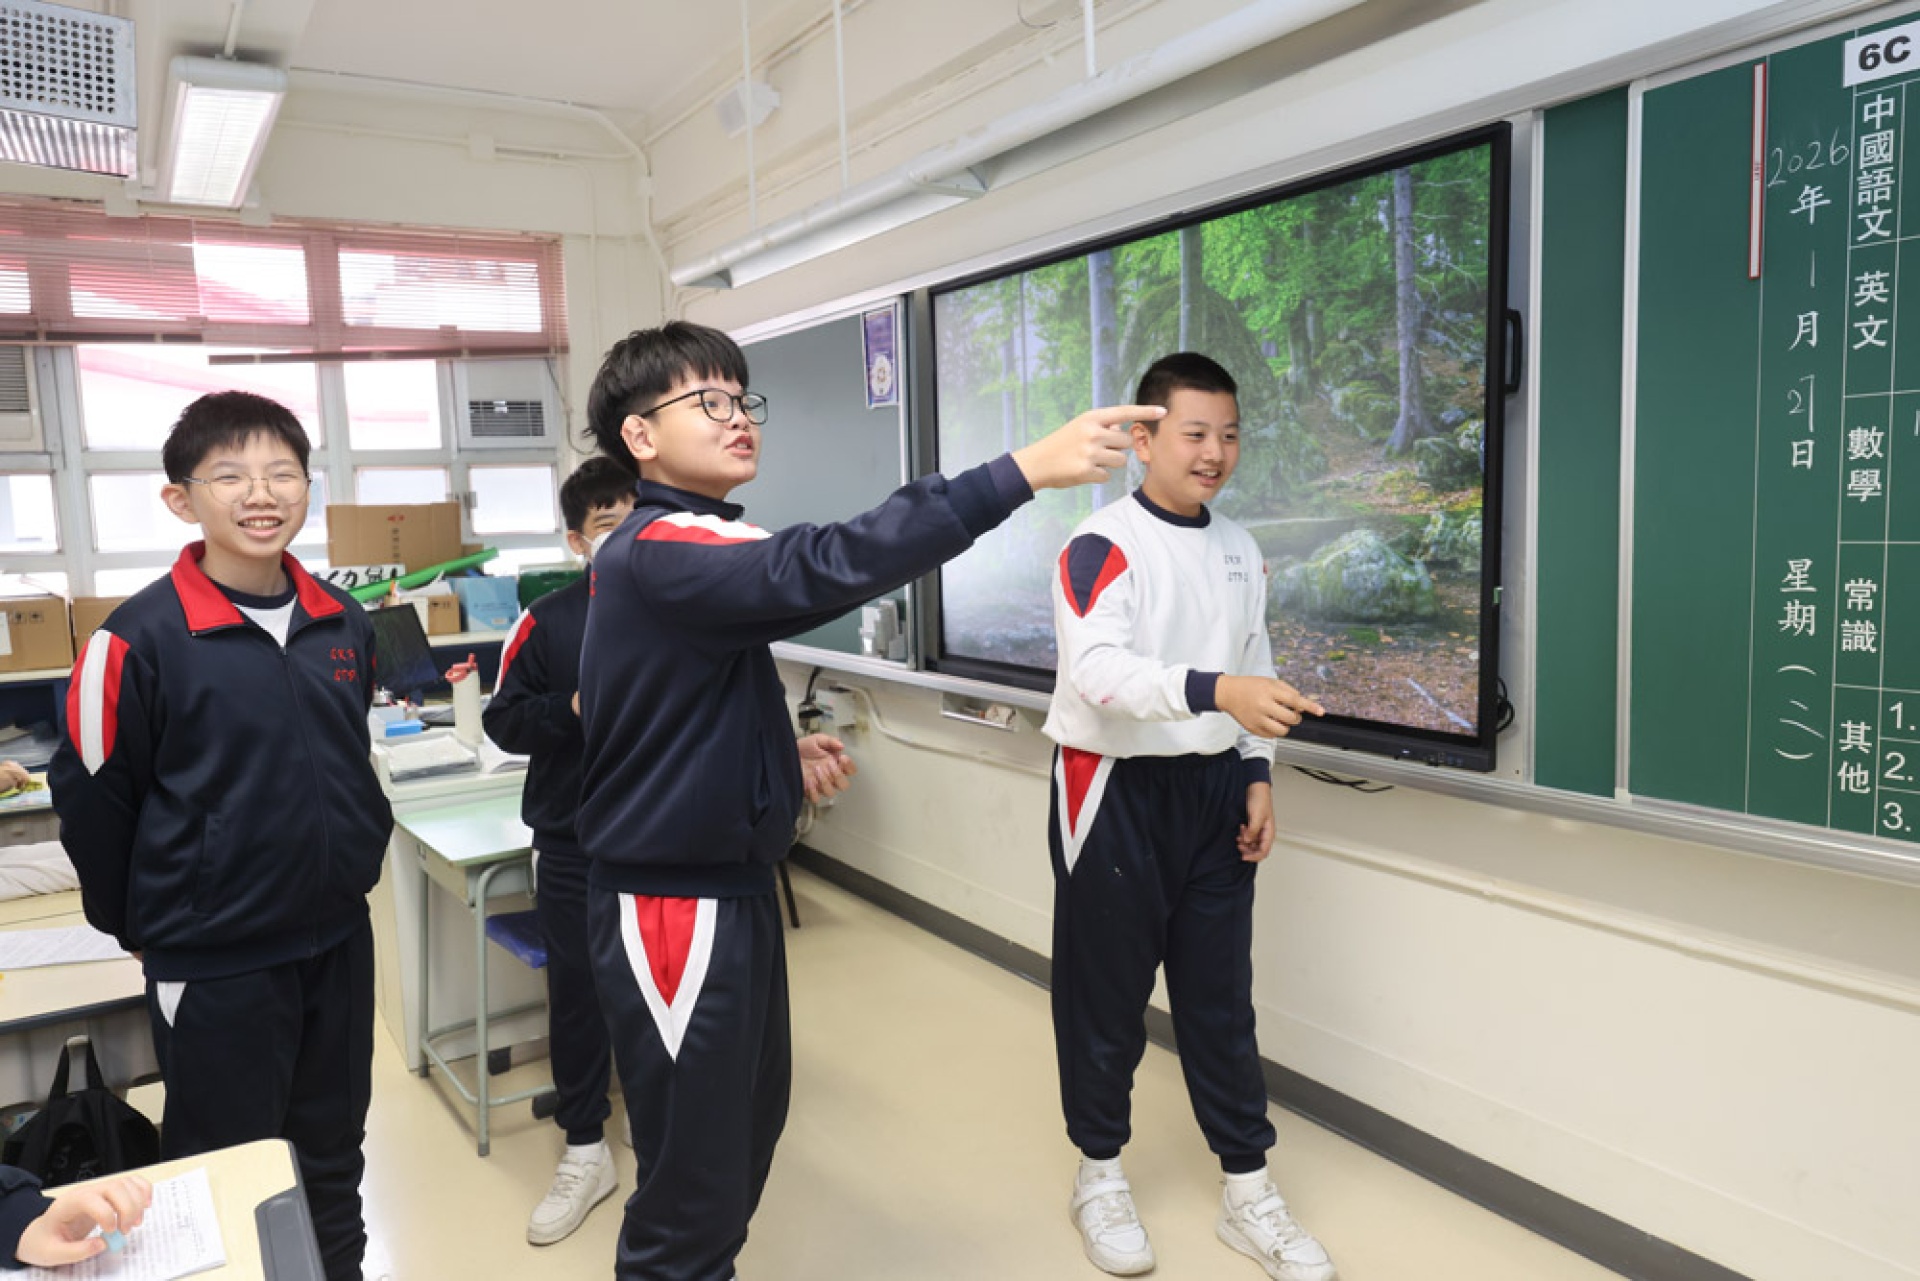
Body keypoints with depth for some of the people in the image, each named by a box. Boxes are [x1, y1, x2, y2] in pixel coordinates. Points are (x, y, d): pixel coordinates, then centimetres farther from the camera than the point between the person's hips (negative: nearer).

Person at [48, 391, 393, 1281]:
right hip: (213, 963, -4)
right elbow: (90, 798, -8)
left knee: (333, 1157, 21)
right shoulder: (141, 637, -16)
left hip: (340, 939, 5)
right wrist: (139, 927, 2)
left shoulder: (344, 624, 0)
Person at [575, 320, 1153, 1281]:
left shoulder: (691, 549, 12)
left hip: (731, 880, 10)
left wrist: (785, 763, 8)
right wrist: (1022, 471, -42)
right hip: (676, 902, -10)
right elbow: (825, 566, -38)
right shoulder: (659, 557, -22)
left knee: (750, 1119, 22)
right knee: (695, 1175, 2)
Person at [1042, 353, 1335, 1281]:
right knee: (1105, 991, 7)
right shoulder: (1100, 547, -14)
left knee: (1220, 994, 13)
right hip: (1115, 792, -5)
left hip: (1211, 790, 6)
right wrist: (1216, 690, -42)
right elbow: (1098, 669, -29)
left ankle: (1247, 1188, 28)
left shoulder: (1238, 550, 9)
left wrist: (1257, 775, 7)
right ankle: (1100, 1176, 29)